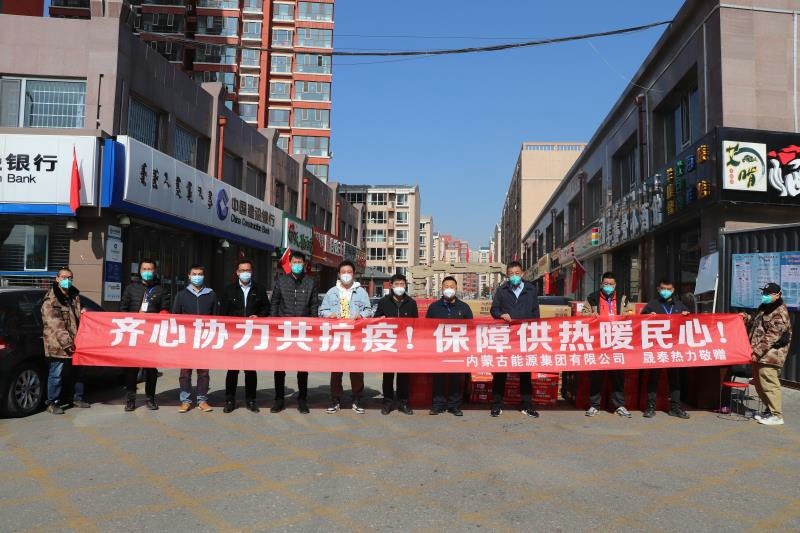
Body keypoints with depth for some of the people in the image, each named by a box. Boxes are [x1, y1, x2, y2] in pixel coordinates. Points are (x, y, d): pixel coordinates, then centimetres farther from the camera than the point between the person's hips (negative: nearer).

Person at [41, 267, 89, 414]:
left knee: (77, 373, 14)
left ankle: (77, 398, 27)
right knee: (56, 374, -1)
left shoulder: (74, 296, 14)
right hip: (58, 345, -7)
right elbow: (55, 325, -16)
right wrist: (66, 342, -21)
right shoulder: (51, 300, -9)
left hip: (74, 343, 7)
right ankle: (53, 403, 10)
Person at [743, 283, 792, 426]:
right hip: (760, 355, 10)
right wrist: (747, 318, 13)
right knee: (760, 384, 15)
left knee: (769, 384, -8)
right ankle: (769, 410, 27)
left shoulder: (780, 312, -13)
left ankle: (776, 415, 1)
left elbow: (772, 336, -19)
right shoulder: (764, 307, 16)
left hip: (770, 355, -10)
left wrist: (757, 351, -21)